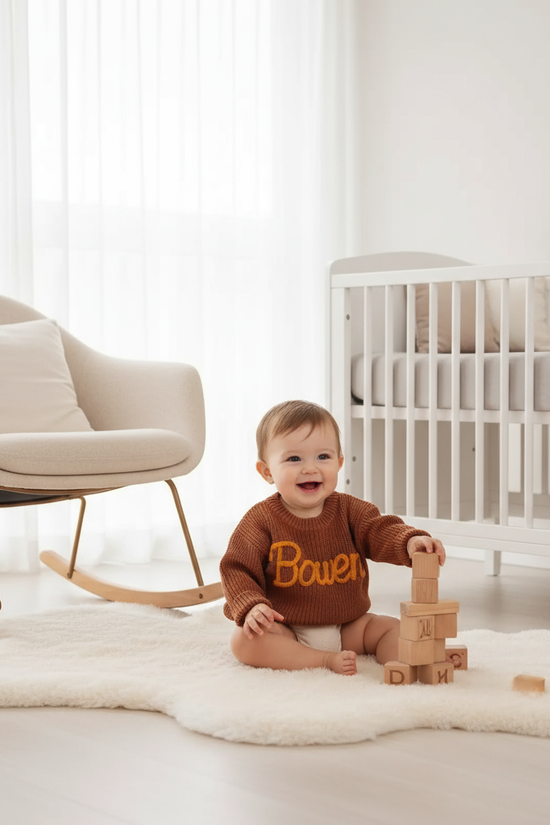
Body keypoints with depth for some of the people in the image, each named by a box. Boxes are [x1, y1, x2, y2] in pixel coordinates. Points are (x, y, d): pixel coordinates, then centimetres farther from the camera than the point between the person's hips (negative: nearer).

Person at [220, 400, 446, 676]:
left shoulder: (348, 510, -1)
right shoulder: (261, 520, -10)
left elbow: (379, 531, -15)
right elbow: (238, 569, -10)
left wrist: (410, 542, -38)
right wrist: (251, 607, -29)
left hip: (347, 627, 3)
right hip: (284, 630, -3)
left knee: (393, 627, -10)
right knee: (243, 640, -30)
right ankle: (324, 661, -32)